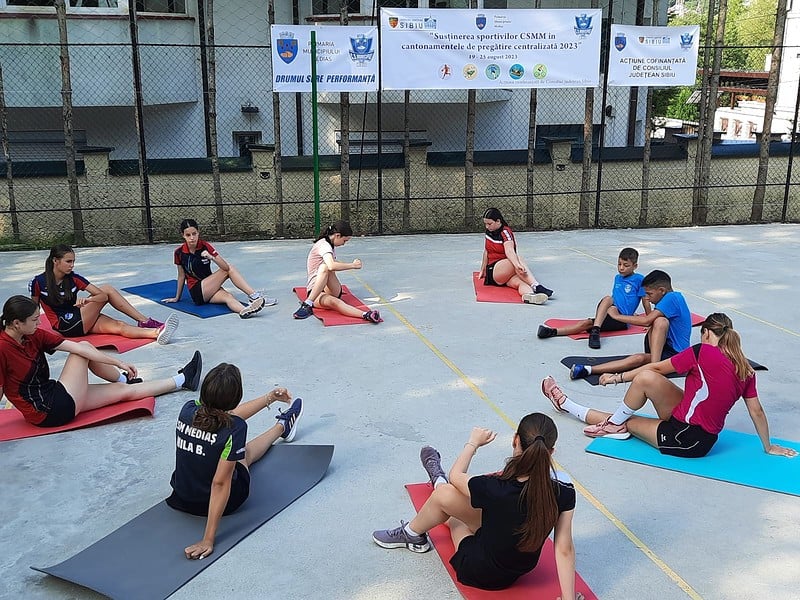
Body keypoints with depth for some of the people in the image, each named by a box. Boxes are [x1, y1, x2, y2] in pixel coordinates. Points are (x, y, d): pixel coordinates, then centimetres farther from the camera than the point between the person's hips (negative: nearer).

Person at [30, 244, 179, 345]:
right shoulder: (38, 282, -11)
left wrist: (87, 300, -31)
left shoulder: (73, 278, -2)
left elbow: (102, 296, -11)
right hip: (65, 327, -5)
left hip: (80, 321, 5)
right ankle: (145, 321, -21)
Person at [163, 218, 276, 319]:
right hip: (197, 291, -3)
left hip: (209, 292, 3)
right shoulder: (179, 252, -7)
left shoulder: (205, 246, -5)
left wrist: (212, 258, -33)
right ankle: (255, 296, -32)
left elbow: (225, 266, -16)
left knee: (227, 296, -32)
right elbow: (181, 276, 7)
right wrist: (177, 298, 14)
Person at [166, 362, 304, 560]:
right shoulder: (234, 428, -32)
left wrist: (270, 397, 13)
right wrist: (208, 540, -29)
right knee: (246, 453, 26)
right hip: (223, 502, -4)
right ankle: (283, 426, 58)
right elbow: (220, 484, -33)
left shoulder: (188, 410, -15)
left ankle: (283, 426, 60)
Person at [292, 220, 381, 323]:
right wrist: (353, 265, -20)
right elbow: (332, 266, -30)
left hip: (331, 291, 7)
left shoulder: (330, 245, 17)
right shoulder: (324, 245, -12)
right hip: (315, 291, -7)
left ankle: (308, 304, -39)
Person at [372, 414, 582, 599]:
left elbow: (455, 476, -9)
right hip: (522, 568, 5)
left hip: (481, 575, -5)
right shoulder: (564, 490, -22)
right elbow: (564, 549, -18)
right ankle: (438, 479, 53)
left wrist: (473, 442, 5)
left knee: (446, 494, 3)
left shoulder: (496, 489, -31)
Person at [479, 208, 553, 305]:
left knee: (519, 281, -39)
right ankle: (536, 287, -56)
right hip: (492, 271, 1)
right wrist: (483, 270, 20)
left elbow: (509, 250, -30)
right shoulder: (489, 231, 9)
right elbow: (486, 252, 20)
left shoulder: (505, 232, -10)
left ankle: (529, 295, -73)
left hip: (508, 274, -1)